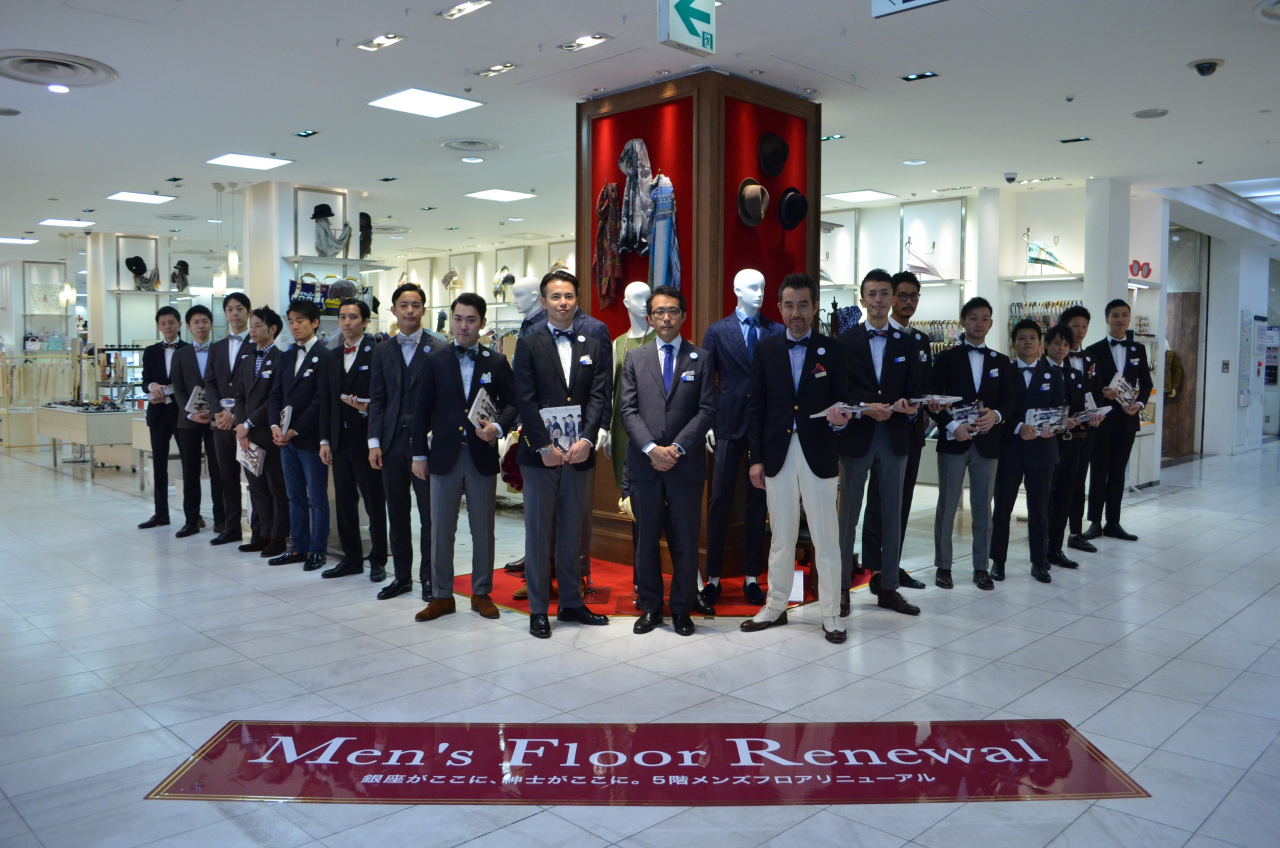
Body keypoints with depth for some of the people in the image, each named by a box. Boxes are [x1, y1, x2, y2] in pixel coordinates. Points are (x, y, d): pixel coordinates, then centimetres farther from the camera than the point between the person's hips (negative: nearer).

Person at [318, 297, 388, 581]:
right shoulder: (333, 355, 14)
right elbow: (330, 400, 14)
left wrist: (366, 408, -25)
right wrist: (325, 440, 11)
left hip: (366, 439, -6)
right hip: (340, 440, 7)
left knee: (374, 503, 2)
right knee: (344, 502, 11)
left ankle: (378, 561, 13)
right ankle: (351, 558, 22)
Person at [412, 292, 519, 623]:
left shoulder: (497, 362, 4)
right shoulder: (435, 361, 5)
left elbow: (511, 402, 4)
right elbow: (423, 409, 6)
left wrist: (498, 427, -16)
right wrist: (418, 454, 3)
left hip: (482, 456, 0)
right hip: (445, 456, 0)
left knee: (483, 530, 8)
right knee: (441, 530, 5)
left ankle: (482, 593, 20)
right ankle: (441, 595, 16)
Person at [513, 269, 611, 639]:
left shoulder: (594, 346, 10)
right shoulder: (529, 345, 3)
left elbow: (599, 397, 2)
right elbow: (526, 401, -4)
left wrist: (586, 439, -12)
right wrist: (545, 446, -13)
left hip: (579, 452, 2)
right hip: (539, 453, -2)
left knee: (573, 530, 10)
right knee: (538, 531, 3)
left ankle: (571, 602, 21)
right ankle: (538, 609, 12)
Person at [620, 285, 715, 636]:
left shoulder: (701, 359, 7)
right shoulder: (634, 358, 10)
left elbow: (706, 410, -1)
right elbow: (629, 410, 2)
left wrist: (678, 448, -12)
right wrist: (651, 449, -11)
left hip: (686, 464, -1)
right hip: (644, 463, 1)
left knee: (686, 541, 4)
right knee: (646, 540, 7)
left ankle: (682, 610, 17)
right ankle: (650, 608, 19)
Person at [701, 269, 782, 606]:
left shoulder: (776, 332, 7)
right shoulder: (718, 331, 4)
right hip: (729, 425, -1)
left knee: (758, 501, 7)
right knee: (720, 500, 1)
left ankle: (752, 576, 16)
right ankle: (714, 576, 10)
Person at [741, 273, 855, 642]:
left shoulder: (832, 350, 2)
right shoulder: (765, 349, 6)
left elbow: (841, 400, 3)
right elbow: (755, 406, 5)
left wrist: (840, 416, -22)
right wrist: (755, 458, 1)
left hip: (817, 455, -1)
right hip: (777, 455, 2)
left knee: (826, 539, 3)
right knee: (781, 538, 12)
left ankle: (830, 615, 14)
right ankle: (776, 607, 25)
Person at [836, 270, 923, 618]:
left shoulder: (906, 344, 9)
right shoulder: (845, 341, 0)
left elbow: (913, 391, 6)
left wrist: (908, 404, -16)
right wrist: (865, 409, -20)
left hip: (894, 437, 3)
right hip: (856, 436, -3)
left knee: (892, 514, 10)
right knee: (849, 514, 5)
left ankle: (888, 588, 20)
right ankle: (842, 588, 13)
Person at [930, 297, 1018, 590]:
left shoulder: (1001, 362, 12)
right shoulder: (946, 358, 3)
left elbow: (1011, 401, 8)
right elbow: (934, 399, -3)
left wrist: (996, 415, -13)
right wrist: (952, 425, -16)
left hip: (987, 442, 3)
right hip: (953, 440, -2)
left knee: (983, 507, 8)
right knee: (947, 506, 2)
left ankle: (981, 567, 17)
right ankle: (943, 566, 12)